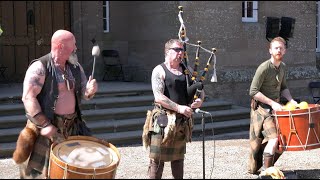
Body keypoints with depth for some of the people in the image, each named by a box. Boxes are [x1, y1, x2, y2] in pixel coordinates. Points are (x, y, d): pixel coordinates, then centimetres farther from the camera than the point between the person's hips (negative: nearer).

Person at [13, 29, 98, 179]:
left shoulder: (75, 67, 7)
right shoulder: (40, 67, -14)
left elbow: (83, 93, 11)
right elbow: (28, 97, -20)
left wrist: (90, 90, -14)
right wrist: (44, 125, -27)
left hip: (72, 126, 6)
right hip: (46, 125, -6)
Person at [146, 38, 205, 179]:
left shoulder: (187, 70, 11)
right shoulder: (159, 71, -7)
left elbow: (200, 89, 16)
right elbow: (158, 97, -17)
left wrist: (200, 99, -7)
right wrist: (179, 107, -22)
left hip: (183, 121, 6)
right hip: (164, 120, -6)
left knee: (178, 156, 17)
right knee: (157, 158, -4)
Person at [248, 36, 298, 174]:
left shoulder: (283, 67, 8)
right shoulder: (264, 68, -18)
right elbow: (253, 92, -20)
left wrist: (291, 100, 2)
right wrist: (272, 103, -22)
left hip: (276, 107, 8)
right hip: (262, 108, -8)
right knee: (273, 138, -19)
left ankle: (269, 166, 25)